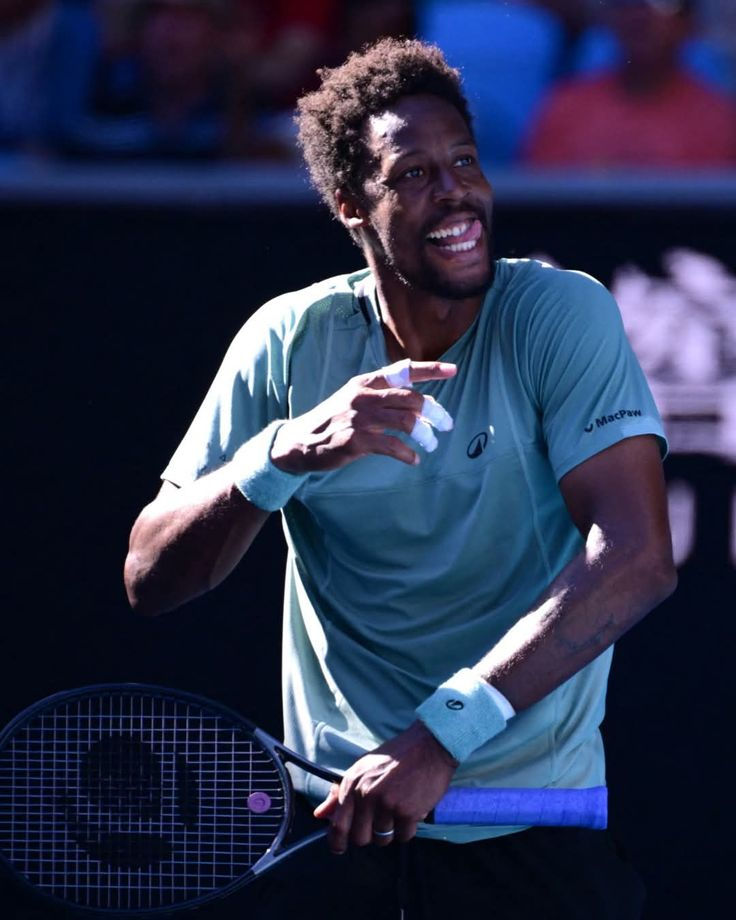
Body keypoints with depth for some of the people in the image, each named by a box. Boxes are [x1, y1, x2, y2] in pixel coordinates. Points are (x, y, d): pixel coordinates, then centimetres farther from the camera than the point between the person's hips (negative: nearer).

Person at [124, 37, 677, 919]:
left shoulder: (561, 314, -10)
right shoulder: (290, 342, -3)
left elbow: (636, 556, -23)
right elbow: (148, 580, -7)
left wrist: (441, 734, -32)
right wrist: (285, 454, -27)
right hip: (338, 816, 2)